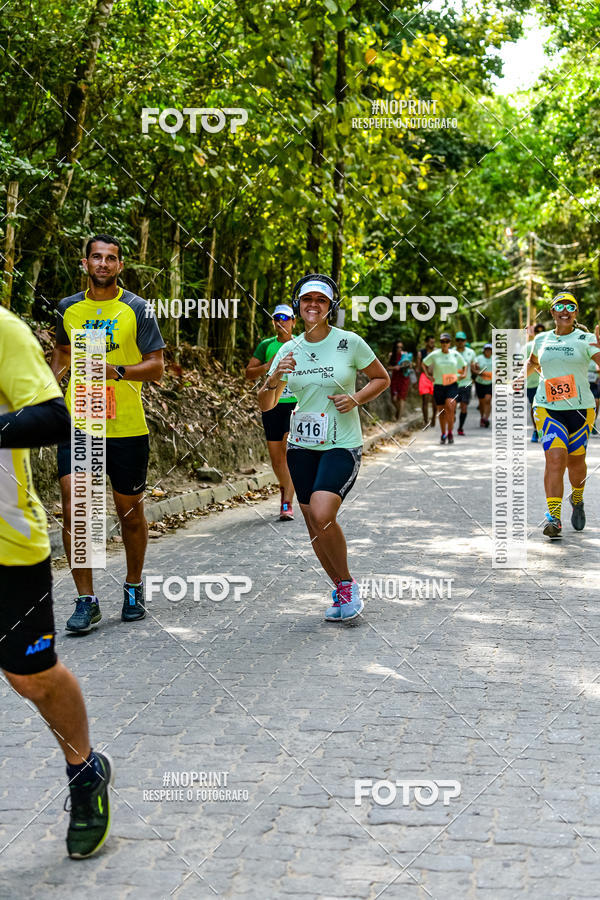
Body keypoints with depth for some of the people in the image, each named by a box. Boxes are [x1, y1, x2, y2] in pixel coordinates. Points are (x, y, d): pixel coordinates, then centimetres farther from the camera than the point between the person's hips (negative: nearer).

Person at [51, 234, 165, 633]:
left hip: (127, 428, -2)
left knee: (130, 511, 8)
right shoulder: (68, 308, 10)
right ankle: (86, 600, -1)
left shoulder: (137, 308, -1)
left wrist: (114, 370, -19)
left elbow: (157, 367, -3)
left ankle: (134, 586, 30)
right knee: (74, 507, -10)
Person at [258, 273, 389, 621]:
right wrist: (275, 377, -13)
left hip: (343, 445, -4)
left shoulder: (349, 342, -5)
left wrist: (356, 399, -10)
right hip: (302, 447, 5)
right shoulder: (289, 349, 5)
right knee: (315, 526, 6)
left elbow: (382, 378, 8)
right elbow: (266, 404, 7)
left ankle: (348, 585, 2)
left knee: (322, 515, -22)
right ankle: (342, 591, 27)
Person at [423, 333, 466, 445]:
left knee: (450, 407, -20)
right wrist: (428, 375, 6)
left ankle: (450, 433, -8)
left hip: (452, 385, -1)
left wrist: (463, 375, 6)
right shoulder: (434, 355, -1)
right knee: (441, 411, 6)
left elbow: (464, 365, 20)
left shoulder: (455, 354, 3)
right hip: (438, 386, 1)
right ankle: (443, 434, 23)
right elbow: (424, 364, 15)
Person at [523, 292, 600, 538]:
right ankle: (553, 518, -18)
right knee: (555, 459, -16)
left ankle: (577, 499, 42)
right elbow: (532, 362, 30)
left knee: (575, 462, 10)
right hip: (547, 408, 1)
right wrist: (523, 375, 12)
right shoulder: (541, 339, 9)